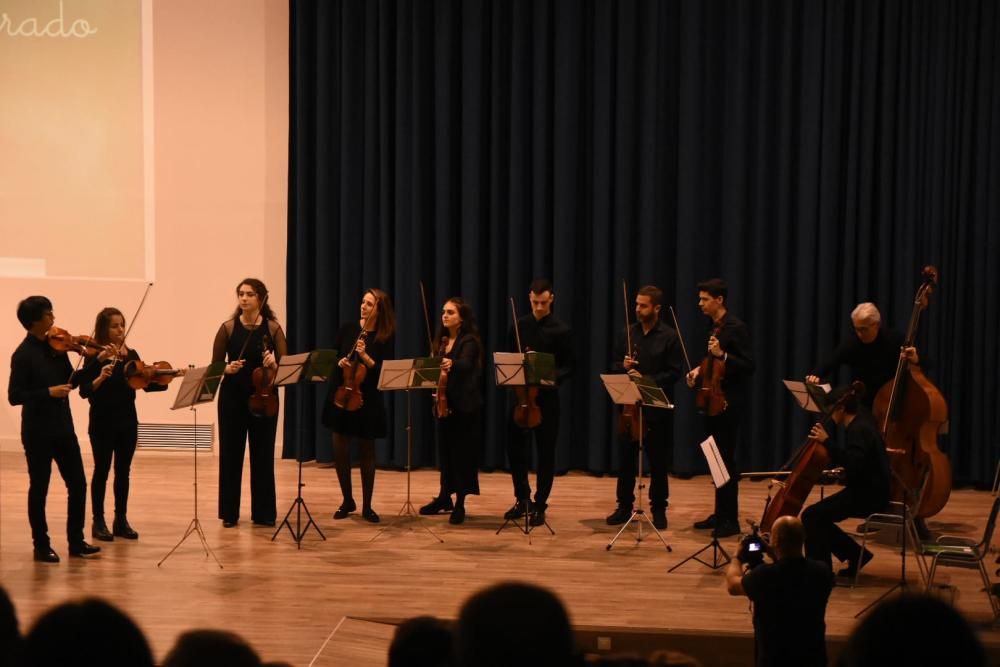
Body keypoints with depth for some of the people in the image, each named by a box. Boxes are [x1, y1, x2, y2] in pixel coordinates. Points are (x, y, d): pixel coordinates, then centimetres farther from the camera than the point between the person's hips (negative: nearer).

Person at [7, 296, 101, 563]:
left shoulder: (55, 345, 5)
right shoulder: (23, 355, -14)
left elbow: (71, 381, 10)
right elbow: (14, 396, -17)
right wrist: (48, 392, -25)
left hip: (63, 428, 7)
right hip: (38, 432, -7)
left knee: (78, 484, 9)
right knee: (39, 489, 4)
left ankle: (76, 541, 21)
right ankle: (41, 546, 15)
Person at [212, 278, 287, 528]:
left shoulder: (272, 328, 0)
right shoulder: (228, 327, 0)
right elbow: (214, 366, 1)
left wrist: (273, 364, -24)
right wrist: (228, 369, -19)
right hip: (233, 397, 0)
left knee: (263, 454, 5)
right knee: (230, 453, 4)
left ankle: (263, 512, 14)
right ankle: (229, 512, 13)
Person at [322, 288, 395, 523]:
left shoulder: (385, 337, -5)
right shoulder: (348, 328, 1)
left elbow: (384, 371, -10)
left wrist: (365, 356, -22)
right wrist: (339, 362, -13)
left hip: (367, 399, -2)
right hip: (340, 393, 2)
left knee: (367, 453, 5)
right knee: (340, 451, 3)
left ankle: (366, 506, 15)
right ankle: (347, 500, 20)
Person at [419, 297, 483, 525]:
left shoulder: (469, 341, -10)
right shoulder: (442, 341, 11)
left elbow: (465, 365, -29)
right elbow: (437, 368, 14)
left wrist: (451, 364, -50)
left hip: (465, 406, -7)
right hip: (444, 402, 7)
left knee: (462, 453, -2)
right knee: (445, 451, 13)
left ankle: (459, 504, 4)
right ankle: (445, 497, 25)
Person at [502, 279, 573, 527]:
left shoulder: (561, 330, -4)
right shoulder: (519, 325, 6)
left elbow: (567, 367, -2)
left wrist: (550, 378, -21)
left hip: (547, 397, -3)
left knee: (546, 453, 3)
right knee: (515, 448, 5)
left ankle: (539, 506, 12)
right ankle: (522, 499, 23)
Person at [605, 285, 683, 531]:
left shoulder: (669, 336, -4)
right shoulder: (629, 333, 8)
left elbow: (675, 372, -8)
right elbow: (616, 366, 15)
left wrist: (646, 380, -19)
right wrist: (623, 366, -9)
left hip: (657, 407, -4)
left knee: (658, 460, 4)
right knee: (625, 457, 7)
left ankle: (658, 509, 14)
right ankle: (624, 506, 17)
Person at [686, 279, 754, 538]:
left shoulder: (736, 328, -14)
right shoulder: (714, 327, 12)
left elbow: (748, 366, -17)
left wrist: (722, 355, -28)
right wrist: (699, 369, 9)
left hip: (729, 404, -9)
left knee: (726, 460, -6)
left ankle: (730, 519, -1)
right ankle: (720, 513, 22)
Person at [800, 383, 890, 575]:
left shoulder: (858, 430, -21)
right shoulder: (861, 420, 9)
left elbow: (852, 463, -34)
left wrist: (827, 441, -30)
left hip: (868, 495, -11)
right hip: (867, 491, 11)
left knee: (812, 515, -16)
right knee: (819, 517, 13)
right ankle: (857, 555, 20)